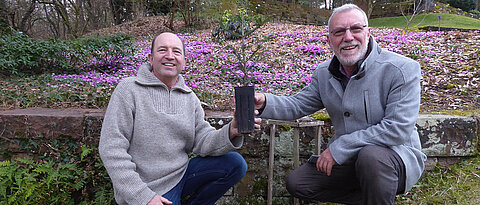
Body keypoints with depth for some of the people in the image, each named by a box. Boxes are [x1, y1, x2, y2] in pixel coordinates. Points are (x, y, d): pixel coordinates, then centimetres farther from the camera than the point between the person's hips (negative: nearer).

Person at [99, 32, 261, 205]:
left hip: (181, 174, 5)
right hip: (142, 190, -4)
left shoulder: (189, 97, 7)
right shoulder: (128, 89, -10)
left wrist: (231, 132, -24)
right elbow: (111, 149, -14)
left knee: (235, 163, -5)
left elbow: (202, 140, -2)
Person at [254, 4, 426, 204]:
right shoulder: (323, 73, 3)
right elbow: (298, 105, 6)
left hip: (397, 155, -6)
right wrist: (264, 102, -16)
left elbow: (397, 129, -24)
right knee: (296, 183, 0)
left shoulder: (402, 69, -17)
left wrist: (339, 147, -24)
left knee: (372, 155, -39)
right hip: (348, 161, 6)